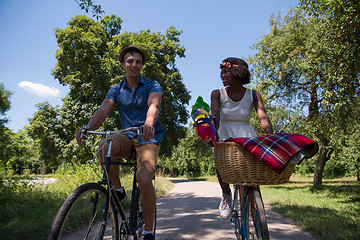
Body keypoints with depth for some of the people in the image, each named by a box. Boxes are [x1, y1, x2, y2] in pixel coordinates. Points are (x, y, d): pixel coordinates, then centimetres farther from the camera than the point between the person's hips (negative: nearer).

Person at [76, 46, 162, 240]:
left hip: (149, 138, -3)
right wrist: (87, 128, -31)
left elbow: (154, 105, -23)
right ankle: (118, 190, -6)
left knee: (144, 179, -26)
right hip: (127, 137, 3)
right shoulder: (116, 90, 8)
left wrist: (149, 123, -47)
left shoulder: (152, 85, -1)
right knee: (105, 147, -32)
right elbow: (103, 110, -9)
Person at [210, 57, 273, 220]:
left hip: (246, 135, 1)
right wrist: (214, 135, -39)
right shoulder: (218, 94, -3)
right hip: (225, 135, -1)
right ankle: (226, 194, -2)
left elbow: (263, 116, -16)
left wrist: (271, 137, -34)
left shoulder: (253, 95, -2)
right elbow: (215, 116, -20)